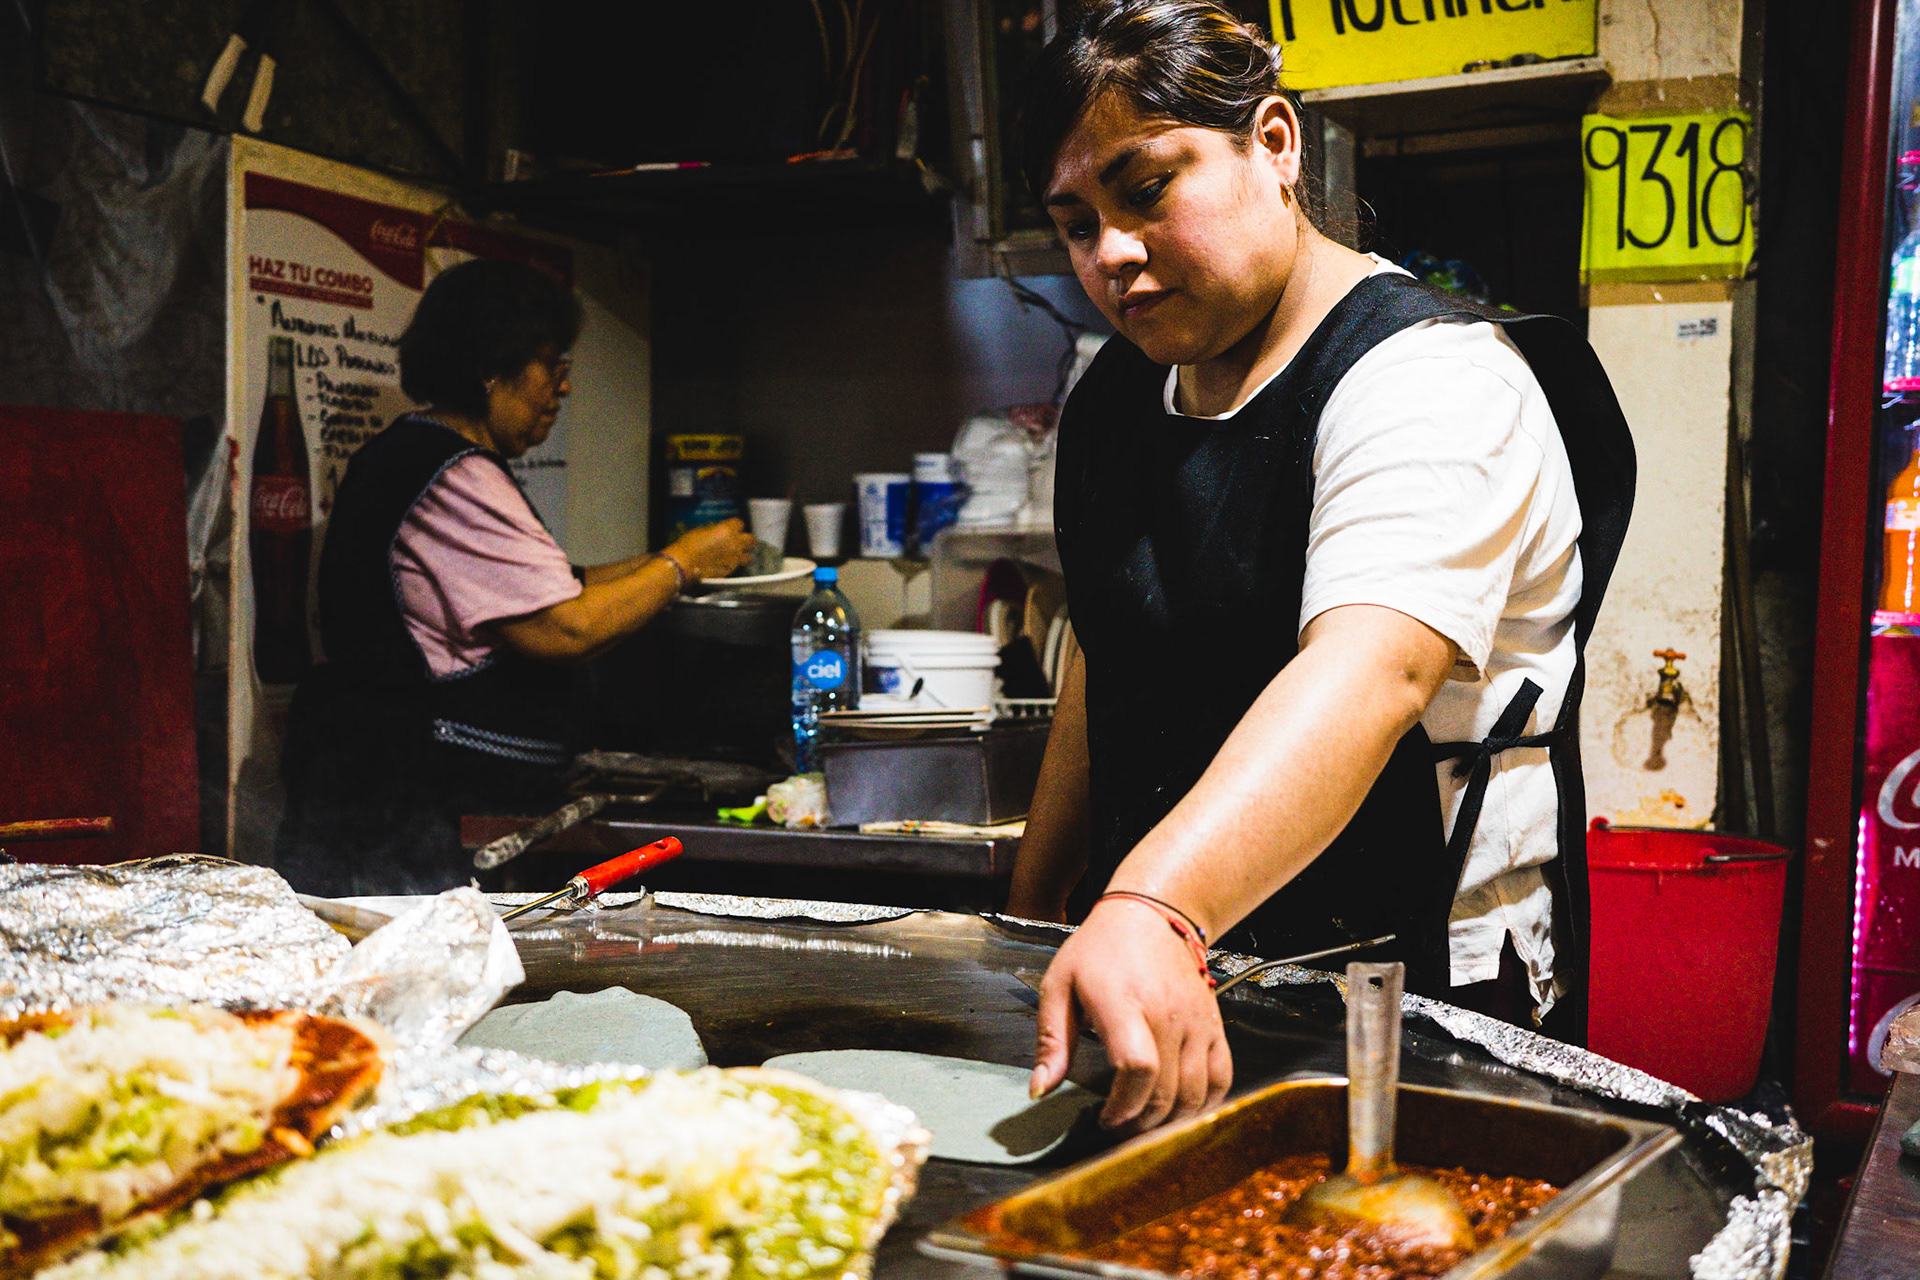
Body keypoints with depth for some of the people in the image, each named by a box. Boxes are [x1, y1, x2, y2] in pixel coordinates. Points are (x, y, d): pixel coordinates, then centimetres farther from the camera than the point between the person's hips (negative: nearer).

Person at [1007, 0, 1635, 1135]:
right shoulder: (1122, 395, 10)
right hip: (1163, 968, 6)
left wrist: (1155, 910, -47)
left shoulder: (1432, 379, -16)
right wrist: (1031, 922, 13)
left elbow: (1369, 673, -33)